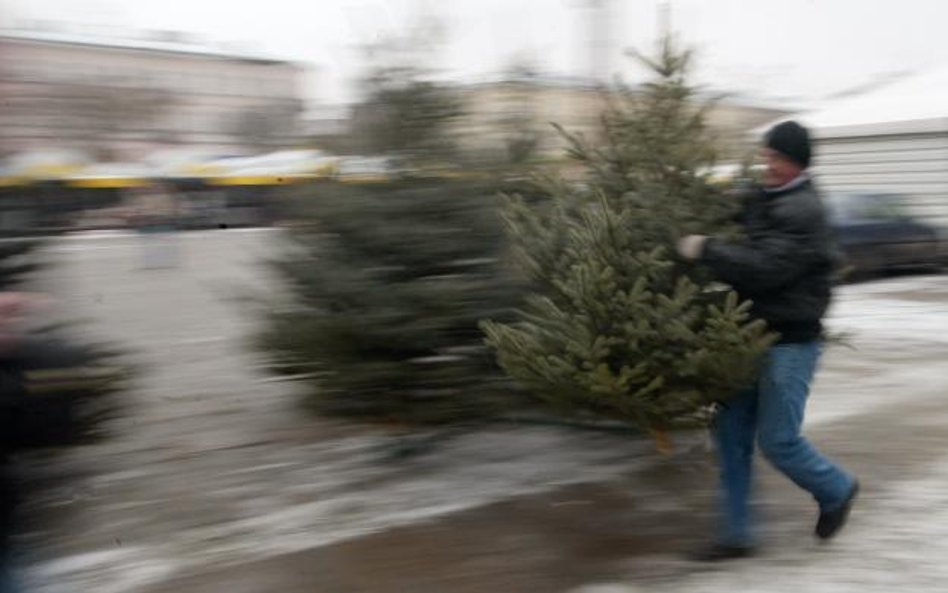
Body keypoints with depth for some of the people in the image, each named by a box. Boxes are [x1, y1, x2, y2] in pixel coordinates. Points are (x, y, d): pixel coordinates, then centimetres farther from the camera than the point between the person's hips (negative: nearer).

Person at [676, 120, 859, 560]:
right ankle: (736, 535, 13)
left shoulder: (803, 213, -17)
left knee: (777, 440, -3)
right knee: (732, 432, 5)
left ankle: (836, 490, 27)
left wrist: (705, 250, -20)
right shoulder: (762, 200, 11)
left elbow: (764, 267, -26)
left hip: (791, 342, -8)